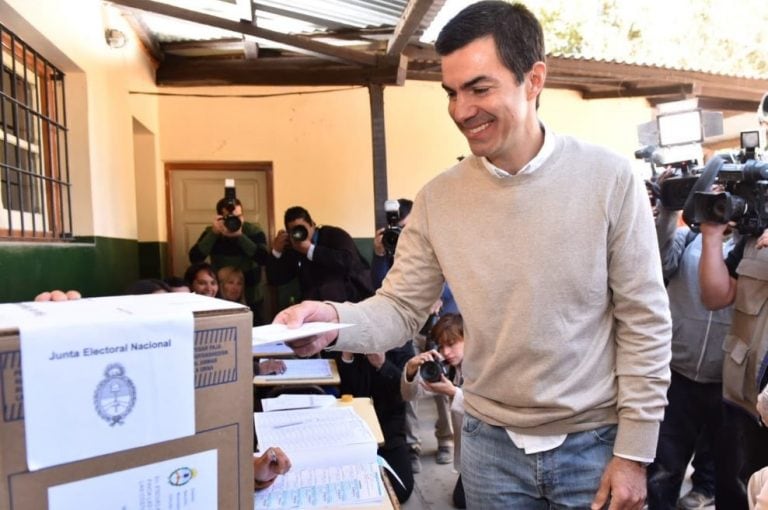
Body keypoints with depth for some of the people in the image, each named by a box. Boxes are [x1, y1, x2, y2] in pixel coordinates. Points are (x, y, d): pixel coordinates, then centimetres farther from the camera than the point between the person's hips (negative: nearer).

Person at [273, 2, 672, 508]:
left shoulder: (609, 178, -13)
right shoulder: (437, 200, -7)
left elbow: (645, 322, -9)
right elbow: (401, 308, -4)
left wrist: (634, 451, -7)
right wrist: (335, 320, -25)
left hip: (593, 440, -1)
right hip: (490, 441, 2)